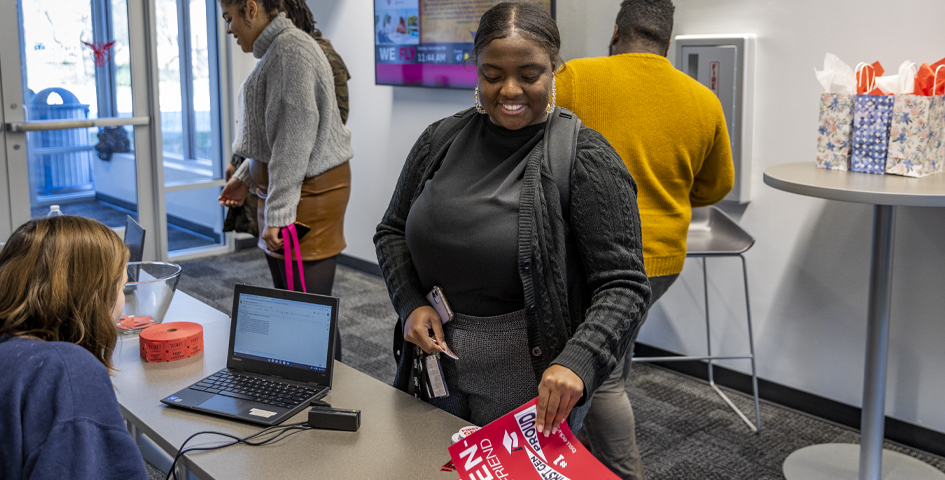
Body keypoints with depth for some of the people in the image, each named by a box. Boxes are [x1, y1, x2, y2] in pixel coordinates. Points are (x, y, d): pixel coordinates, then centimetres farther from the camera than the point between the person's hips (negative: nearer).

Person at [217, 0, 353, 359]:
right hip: (282, 191, 11)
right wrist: (246, 176, 24)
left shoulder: (291, 50, -16)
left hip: (308, 192, -11)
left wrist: (278, 213, -24)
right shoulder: (276, 51, 18)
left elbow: (295, 136, -23)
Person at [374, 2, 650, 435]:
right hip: (434, 364, 5)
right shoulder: (441, 140, 1)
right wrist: (411, 304, -5)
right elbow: (392, 231, 12)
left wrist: (576, 363, -33)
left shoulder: (584, 160, -14)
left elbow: (624, 286, -17)